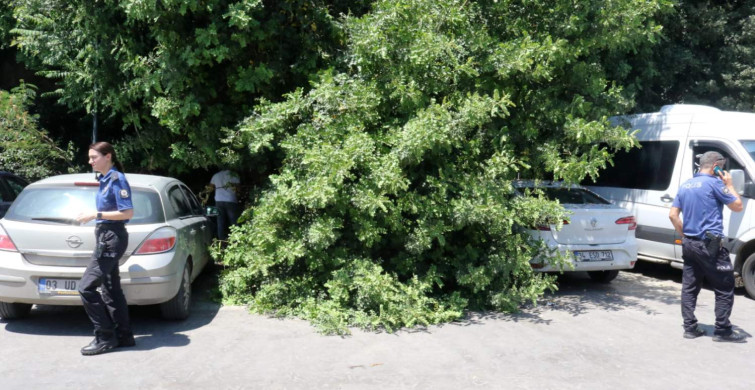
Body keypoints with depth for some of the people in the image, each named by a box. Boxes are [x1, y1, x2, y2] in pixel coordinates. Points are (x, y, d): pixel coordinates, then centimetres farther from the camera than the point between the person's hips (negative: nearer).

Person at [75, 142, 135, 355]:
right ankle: (124, 336, 18)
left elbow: (127, 213, -18)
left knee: (86, 287, -10)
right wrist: (92, 215, 9)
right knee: (110, 289, 11)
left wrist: (96, 215, -18)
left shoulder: (117, 179, -13)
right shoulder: (104, 180, 14)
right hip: (105, 237, 10)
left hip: (112, 238, -10)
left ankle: (105, 337, -2)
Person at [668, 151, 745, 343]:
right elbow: (737, 206, -2)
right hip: (710, 245, -7)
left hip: (689, 244, 7)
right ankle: (722, 330, 7)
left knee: (689, 287, 9)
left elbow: (673, 215, 11)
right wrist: (728, 184, 6)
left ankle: (690, 327, 11)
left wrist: (684, 234, 16)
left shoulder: (685, 186, 12)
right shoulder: (714, 183, -10)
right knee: (725, 289, 4)